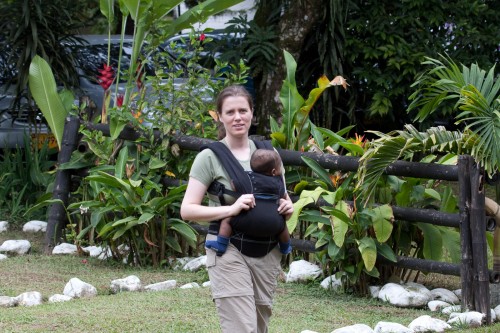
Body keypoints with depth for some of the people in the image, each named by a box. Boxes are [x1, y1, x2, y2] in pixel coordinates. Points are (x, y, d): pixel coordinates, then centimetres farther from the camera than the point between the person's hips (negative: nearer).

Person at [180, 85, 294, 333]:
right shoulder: (210, 157, -4)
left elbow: (283, 197, 20)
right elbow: (187, 210, -9)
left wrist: (288, 207, -4)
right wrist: (231, 209, -22)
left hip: (267, 253, 5)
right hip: (229, 252, -5)